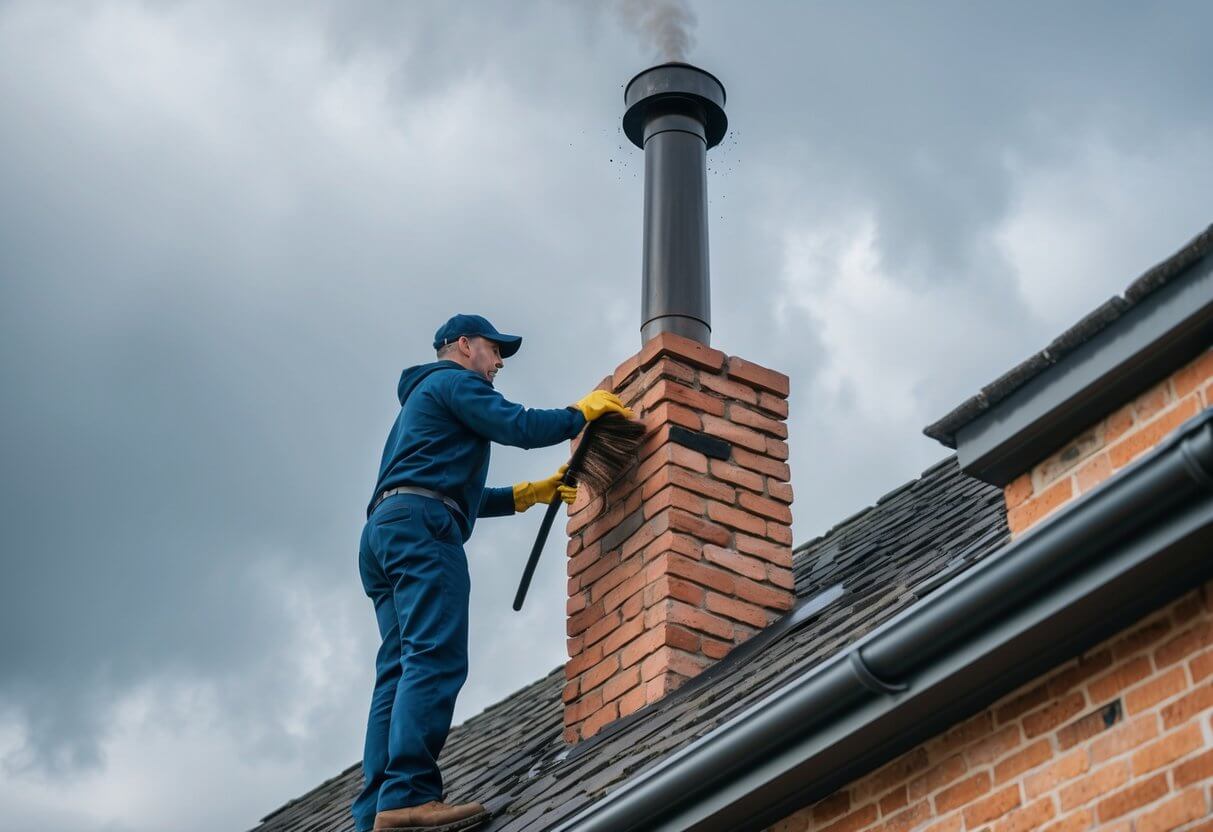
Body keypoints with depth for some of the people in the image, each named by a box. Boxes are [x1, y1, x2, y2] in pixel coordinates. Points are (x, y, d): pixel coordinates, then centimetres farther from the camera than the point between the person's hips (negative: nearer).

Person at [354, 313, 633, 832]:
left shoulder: (421, 400, 36)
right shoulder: (454, 381, 7)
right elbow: (521, 427, -5)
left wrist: (531, 494, 38)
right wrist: (584, 411, 11)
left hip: (383, 533, 10)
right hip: (421, 527, -10)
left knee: (399, 671, -1)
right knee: (436, 659, -20)